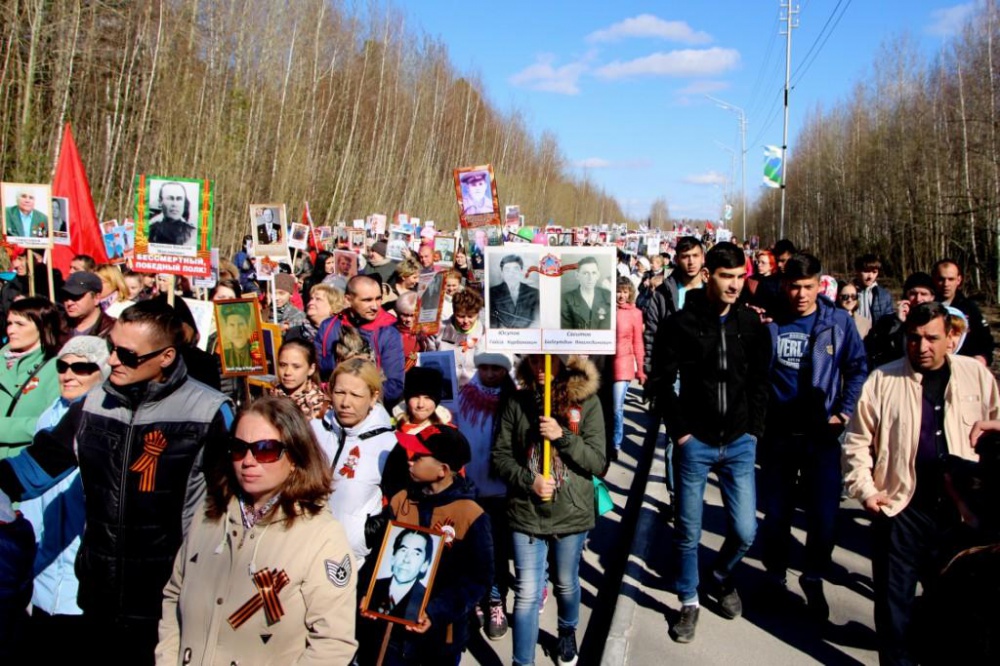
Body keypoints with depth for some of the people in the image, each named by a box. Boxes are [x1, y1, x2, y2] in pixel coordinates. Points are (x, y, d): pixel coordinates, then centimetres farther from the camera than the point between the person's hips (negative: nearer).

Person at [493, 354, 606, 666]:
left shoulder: (586, 400, -9)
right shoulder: (517, 402, -4)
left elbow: (599, 462, -10)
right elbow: (500, 456, -1)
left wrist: (563, 436, -23)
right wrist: (528, 481, -17)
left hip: (571, 512, 0)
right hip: (526, 513, 0)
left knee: (566, 585, 21)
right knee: (527, 594, 2)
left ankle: (568, 634, 50)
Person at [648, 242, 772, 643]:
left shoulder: (751, 324, 2)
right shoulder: (680, 324, -7)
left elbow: (760, 381, 7)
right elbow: (661, 381, -4)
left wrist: (754, 429, 1)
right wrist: (679, 430, -8)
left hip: (739, 444, 2)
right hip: (695, 444, -2)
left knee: (745, 532, 3)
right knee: (689, 532, 8)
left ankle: (722, 578, 34)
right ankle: (689, 602, 28)